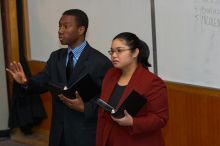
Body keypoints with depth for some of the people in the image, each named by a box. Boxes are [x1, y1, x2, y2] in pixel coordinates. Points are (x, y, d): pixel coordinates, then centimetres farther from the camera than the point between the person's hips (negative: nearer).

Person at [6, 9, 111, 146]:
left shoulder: (100, 62, -11)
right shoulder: (56, 57, 9)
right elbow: (42, 81, 1)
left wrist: (84, 107, -24)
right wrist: (26, 82, -19)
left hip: (84, 134, -5)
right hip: (59, 131, 6)